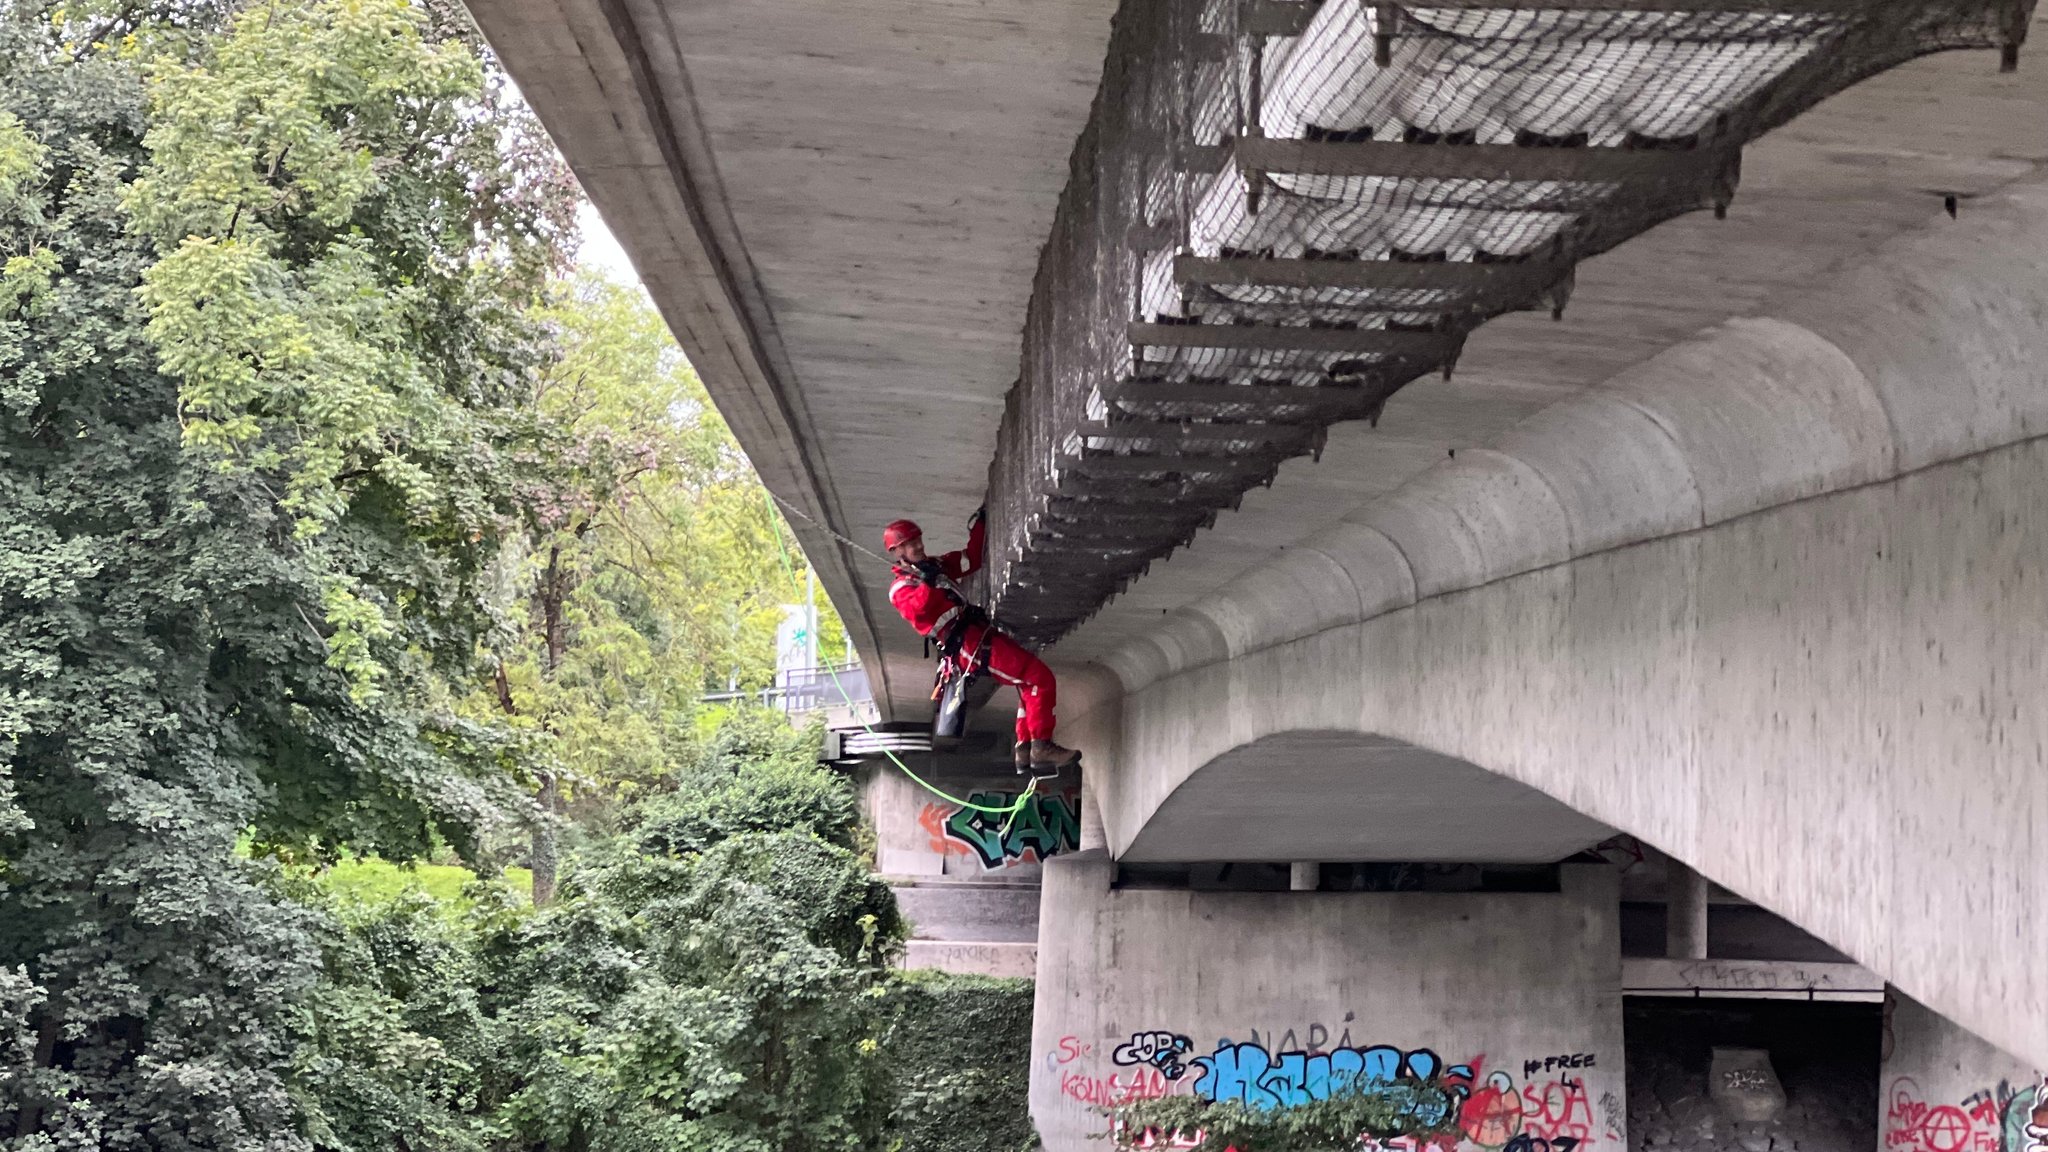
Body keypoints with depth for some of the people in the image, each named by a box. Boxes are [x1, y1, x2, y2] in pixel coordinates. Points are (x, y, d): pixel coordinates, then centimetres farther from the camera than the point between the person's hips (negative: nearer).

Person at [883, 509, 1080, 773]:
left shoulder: (934, 566, 22)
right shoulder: (901, 588, -4)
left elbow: (971, 560, 29)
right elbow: (916, 609, -26)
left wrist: (979, 527, 22)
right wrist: (928, 584, -35)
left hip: (979, 633, 10)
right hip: (966, 643, -10)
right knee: (1040, 676, -16)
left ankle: (1025, 750, 10)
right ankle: (1041, 747, -18)